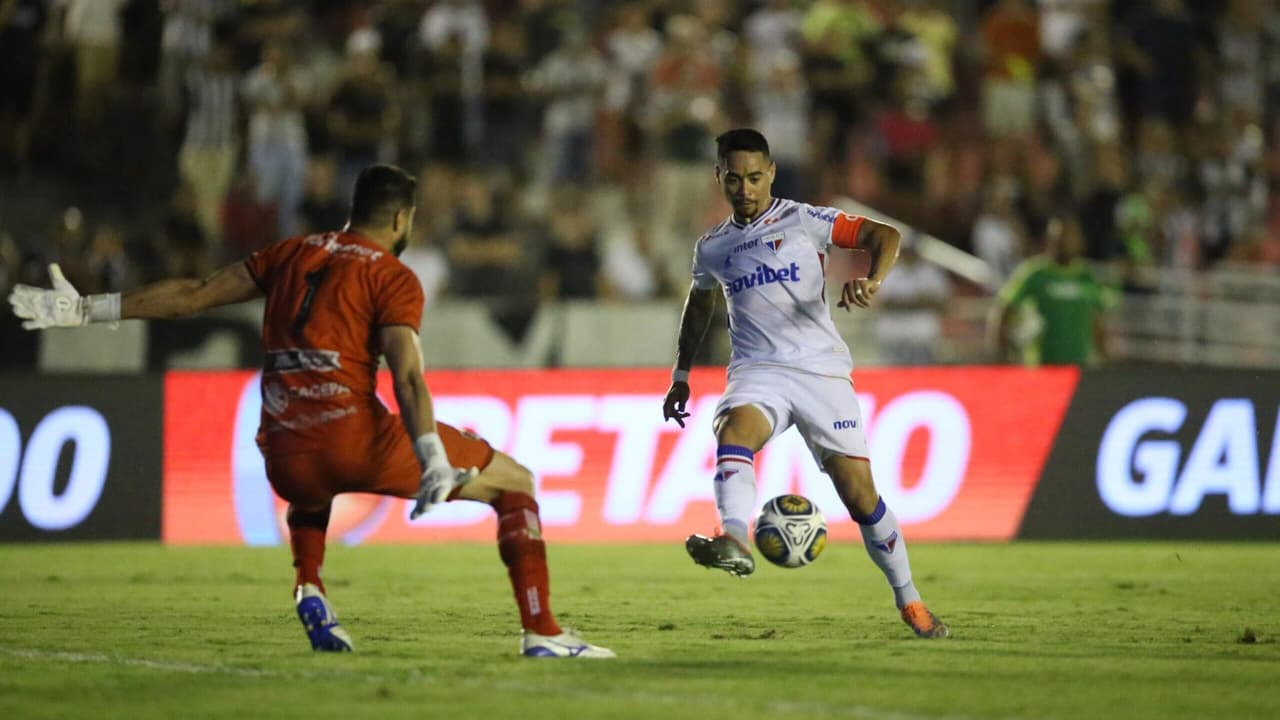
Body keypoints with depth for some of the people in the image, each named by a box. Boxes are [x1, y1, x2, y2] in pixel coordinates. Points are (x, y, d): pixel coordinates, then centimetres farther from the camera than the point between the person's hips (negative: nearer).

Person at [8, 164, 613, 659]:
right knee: (515, 482, 7)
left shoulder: (292, 254, 17)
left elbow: (194, 294, 18)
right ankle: (541, 633, -2)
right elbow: (406, 376, -13)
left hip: (284, 454, 5)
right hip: (353, 436, -5)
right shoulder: (393, 278, 2)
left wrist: (85, 310, 25)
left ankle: (310, 590, 18)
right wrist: (433, 465, -22)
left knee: (309, 495, 44)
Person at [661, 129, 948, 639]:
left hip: (821, 368, -2)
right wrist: (681, 376, 31)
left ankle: (909, 601, 13)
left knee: (860, 493, -4)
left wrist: (872, 282, -25)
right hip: (758, 371, 2)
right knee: (734, 431, -34)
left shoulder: (802, 221, 1)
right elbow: (698, 304, 33)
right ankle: (734, 543, -55)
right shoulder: (711, 248, 13)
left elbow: (883, 235, -5)